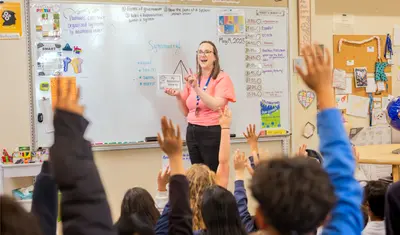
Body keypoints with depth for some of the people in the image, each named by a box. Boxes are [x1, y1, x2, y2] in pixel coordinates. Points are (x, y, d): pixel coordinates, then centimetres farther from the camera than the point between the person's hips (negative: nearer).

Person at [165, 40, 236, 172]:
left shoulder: (222, 78, -4)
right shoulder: (192, 79, 11)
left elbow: (215, 106, -18)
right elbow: (186, 112, 14)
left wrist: (196, 88, -23)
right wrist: (178, 96, -3)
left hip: (213, 132, -5)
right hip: (192, 132, 5)